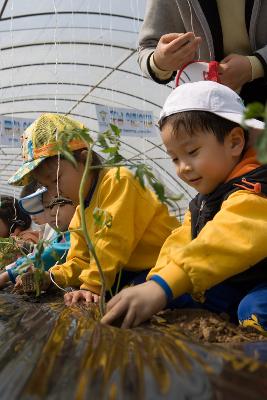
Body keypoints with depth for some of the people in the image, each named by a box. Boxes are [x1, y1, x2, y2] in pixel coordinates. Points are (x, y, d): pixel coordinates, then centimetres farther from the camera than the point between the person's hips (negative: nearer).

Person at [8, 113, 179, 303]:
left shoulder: (117, 180, -17)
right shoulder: (81, 212, 13)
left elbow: (112, 241, -25)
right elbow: (81, 261, 11)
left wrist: (92, 286, -28)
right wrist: (50, 277, -6)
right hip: (134, 271, 9)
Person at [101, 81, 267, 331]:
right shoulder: (202, 202, 12)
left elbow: (227, 242, -37)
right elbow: (179, 245, 3)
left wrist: (162, 287, -45)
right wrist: (153, 289, -16)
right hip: (231, 290, 9)